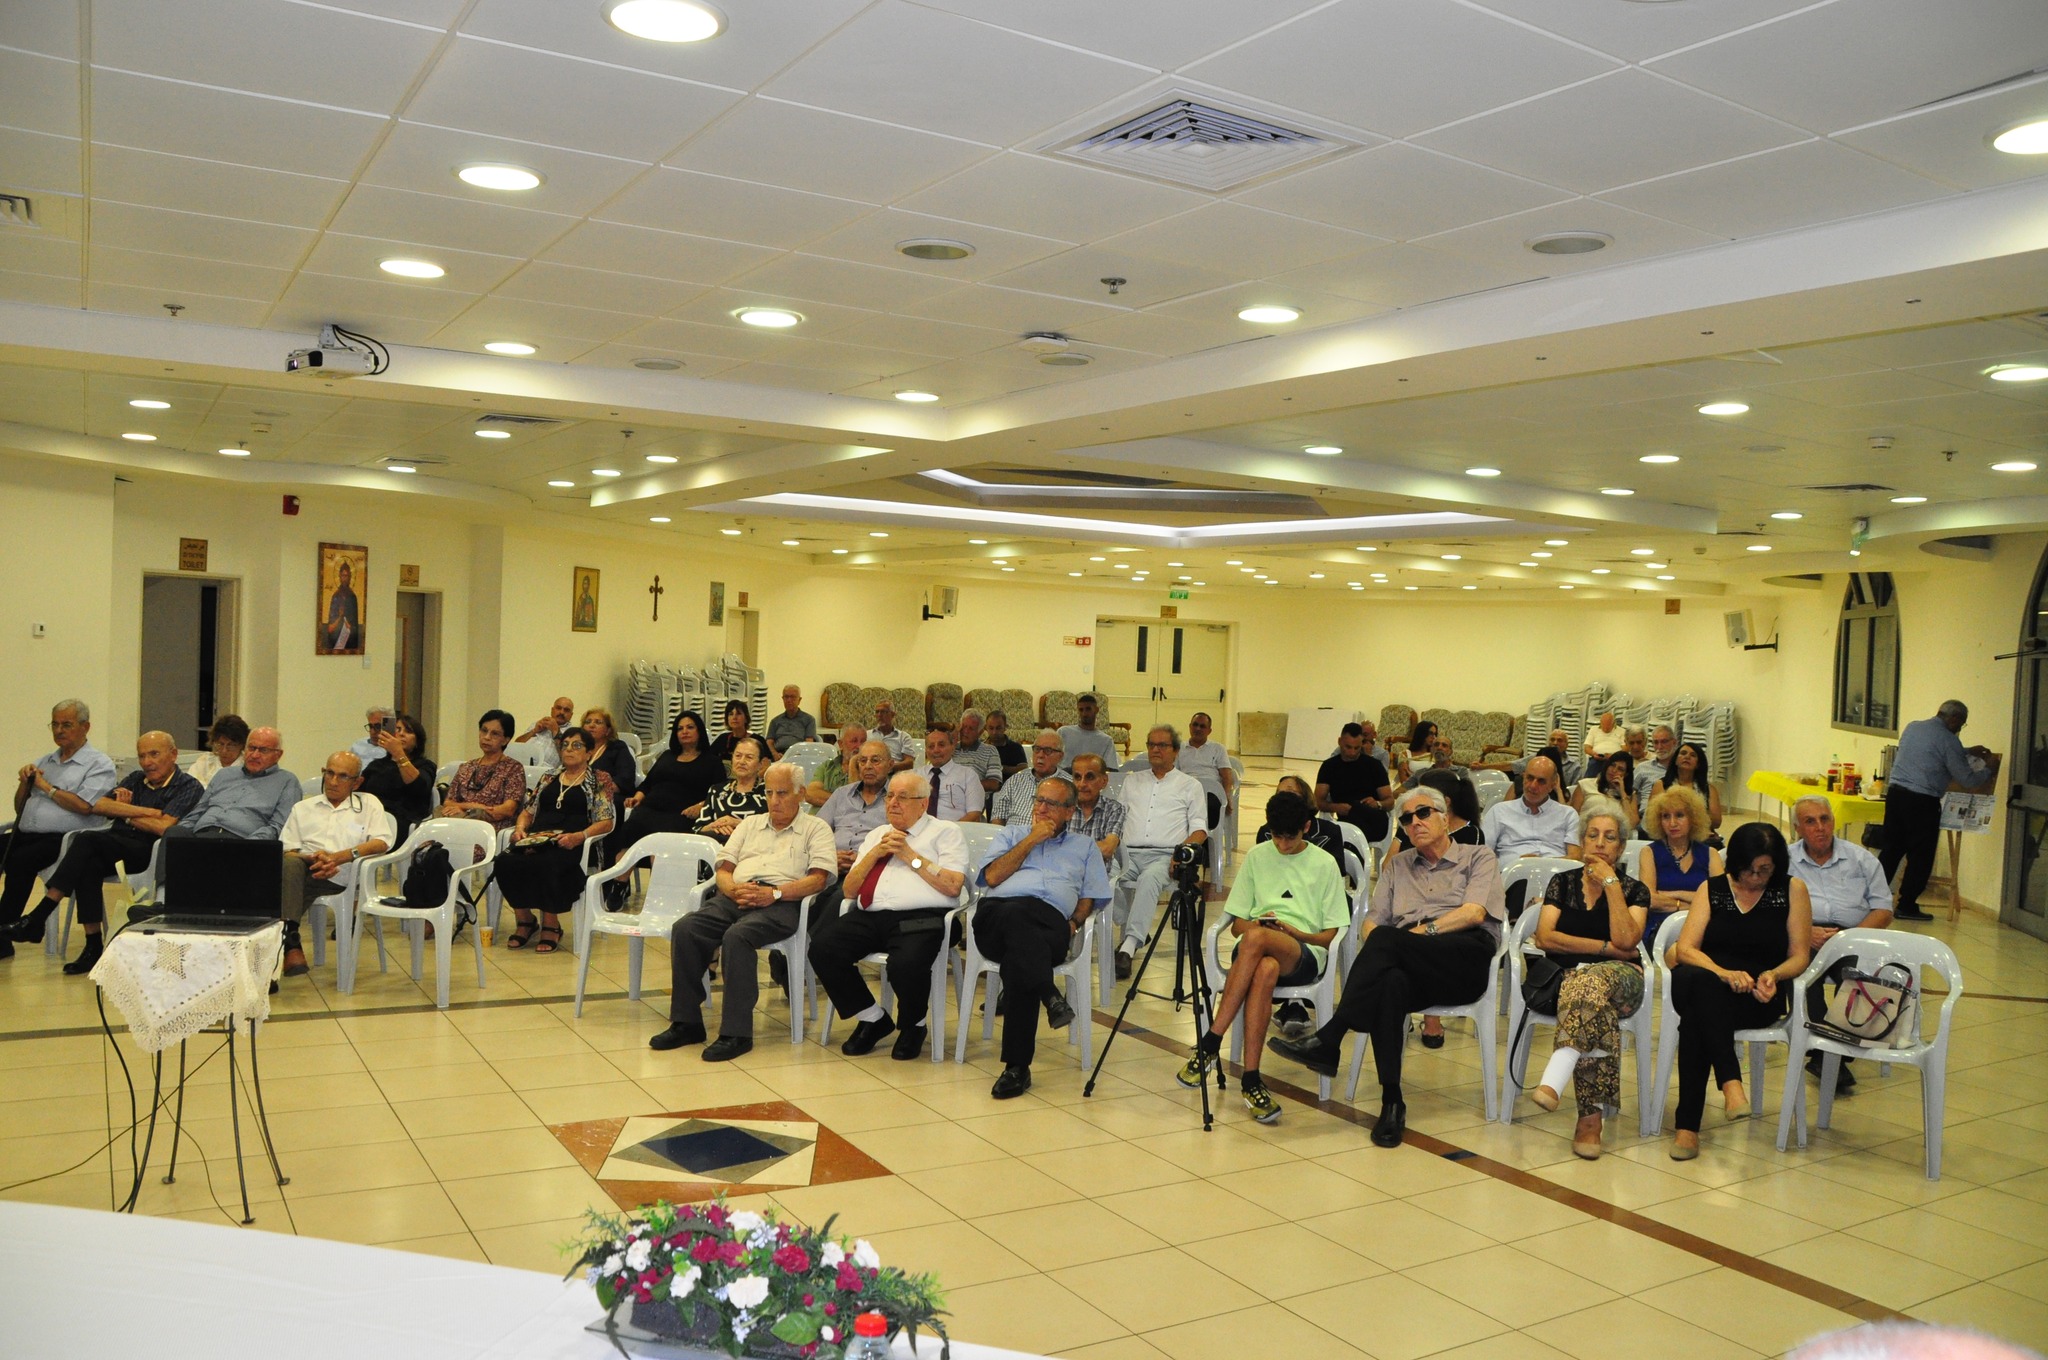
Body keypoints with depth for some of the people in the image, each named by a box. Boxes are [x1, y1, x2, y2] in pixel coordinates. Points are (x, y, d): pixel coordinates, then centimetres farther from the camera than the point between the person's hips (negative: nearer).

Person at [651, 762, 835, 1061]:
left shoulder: (816, 828, 14)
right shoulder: (750, 823, 30)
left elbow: (819, 878, -1)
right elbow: (723, 868, 21)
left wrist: (775, 893, -14)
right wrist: (733, 889, -3)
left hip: (779, 903, -5)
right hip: (735, 898, 5)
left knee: (737, 936, -35)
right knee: (685, 929, -22)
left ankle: (736, 1032, -30)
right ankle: (686, 1022, -14)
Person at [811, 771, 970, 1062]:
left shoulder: (945, 832, 11)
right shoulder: (876, 835, 27)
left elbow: (952, 885, -4)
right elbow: (848, 889, 20)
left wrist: (910, 855, -3)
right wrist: (876, 853, 7)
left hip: (920, 919, -5)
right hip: (870, 917, 5)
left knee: (905, 965, -36)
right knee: (822, 947, -22)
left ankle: (912, 1027, 0)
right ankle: (873, 1019, 1)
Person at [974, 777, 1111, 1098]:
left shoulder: (1084, 846, 31)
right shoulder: (1012, 833, 30)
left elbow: (1091, 896, 20)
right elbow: (992, 876, 12)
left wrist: (1074, 922, -1)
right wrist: (1032, 839, 11)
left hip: (1049, 921, 0)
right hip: (995, 913, 0)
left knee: (1019, 955, -39)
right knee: (1016, 917, -42)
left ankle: (1017, 1066, -37)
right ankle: (1051, 998, -49)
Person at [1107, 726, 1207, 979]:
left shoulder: (1189, 785, 19)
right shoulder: (1132, 781, 28)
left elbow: (1200, 828, 10)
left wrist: (1184, 850, -11)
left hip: (1164, 855, -3)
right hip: (1129, 852, 3)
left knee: (1149, 878, -39)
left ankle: (1129, 945, -47)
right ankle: (1134, 934, -16)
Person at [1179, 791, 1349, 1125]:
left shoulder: (1325, 864, 10)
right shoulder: (1257, 856, 15)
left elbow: (1332, 935, 6)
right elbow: (1237, 924, 13)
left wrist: (1295, 932, -12)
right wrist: (1256, 924, -10)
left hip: (1305, 954, -2)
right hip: (1253, 951, 2)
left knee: (1256, 939, -38)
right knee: (1265, 969, -39)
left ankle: (1210, 1044, -36)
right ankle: (1250, 1079, -38)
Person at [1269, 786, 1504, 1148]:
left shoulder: (1478, 857, 19)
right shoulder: (1397, 866, 32)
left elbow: (1475, 913, 0)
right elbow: (1371, 922, 18)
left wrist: (1424, 930, -9)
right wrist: (1374, 954, -5)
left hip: (1465, 960, -3)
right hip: (1406, 962, 3)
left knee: (1387, 940, -35)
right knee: (1391, 983, -38)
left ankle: (1328, 1040, -39)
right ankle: (1391, 1101, -38)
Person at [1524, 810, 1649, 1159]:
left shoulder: (1635, 890, 12)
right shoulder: (1562, 882, 16)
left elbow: (1625, 940, -10)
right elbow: (1544, 937, 0)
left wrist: (1610, 883, -5)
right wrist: (1606, 948, -6)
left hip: (1621, 978, -1)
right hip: (1565, 976, 1)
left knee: (1591, 982, -40)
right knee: (1595, 1003, -37)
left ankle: (1554, 1079, -54)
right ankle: (1593, 1114, -41)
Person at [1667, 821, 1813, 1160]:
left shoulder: (1793, 890, 11)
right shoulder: (1712, 889, 14)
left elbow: (1800, 955, 8)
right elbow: (1685, 948, 2)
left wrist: (1774, 974, -16)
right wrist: (1724, 973, -19)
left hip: (1758, 996, -2)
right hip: (1705, 985, 2)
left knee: (1696, 1016, -37)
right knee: (1697, 982, -40)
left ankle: (1687, 1125, -37)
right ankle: (1731, 1081, -45)